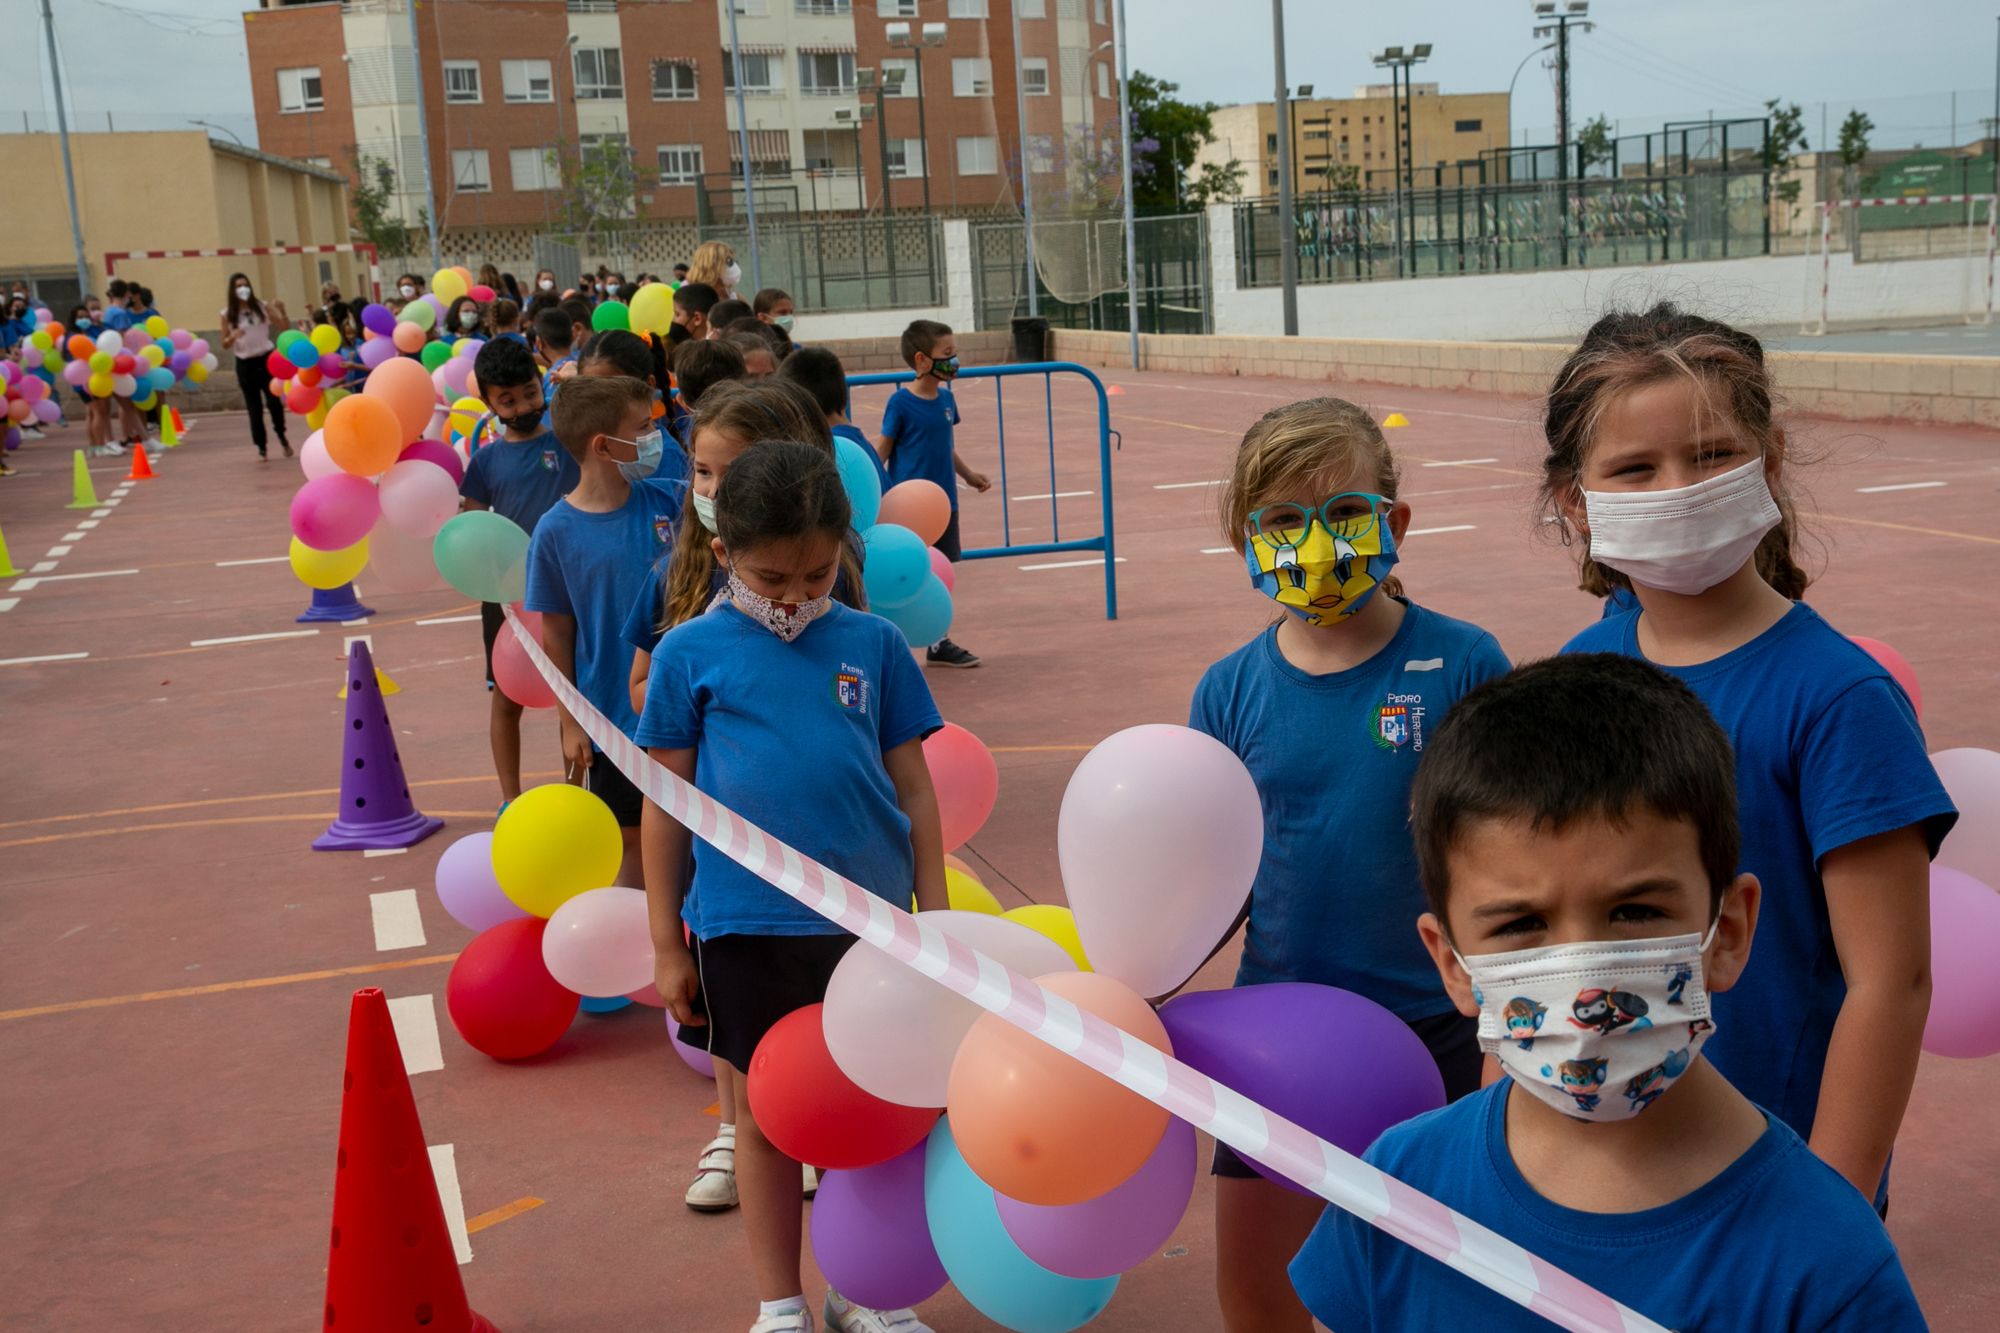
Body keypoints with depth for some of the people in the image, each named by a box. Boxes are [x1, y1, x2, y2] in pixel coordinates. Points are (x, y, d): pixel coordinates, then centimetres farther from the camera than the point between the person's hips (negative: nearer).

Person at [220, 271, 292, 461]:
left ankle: (281, 436, 19)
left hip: (266, 359, 0)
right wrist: (233, 336, -19)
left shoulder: (263, 306, 0)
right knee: (254, 407, 3)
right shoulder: (227, 314, -1)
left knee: (274, 401, -6)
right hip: (245, 364, 0)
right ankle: (261, 447, 10)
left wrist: (282, 310, -22)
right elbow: (225, 344, 1)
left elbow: (283, 327, -5)